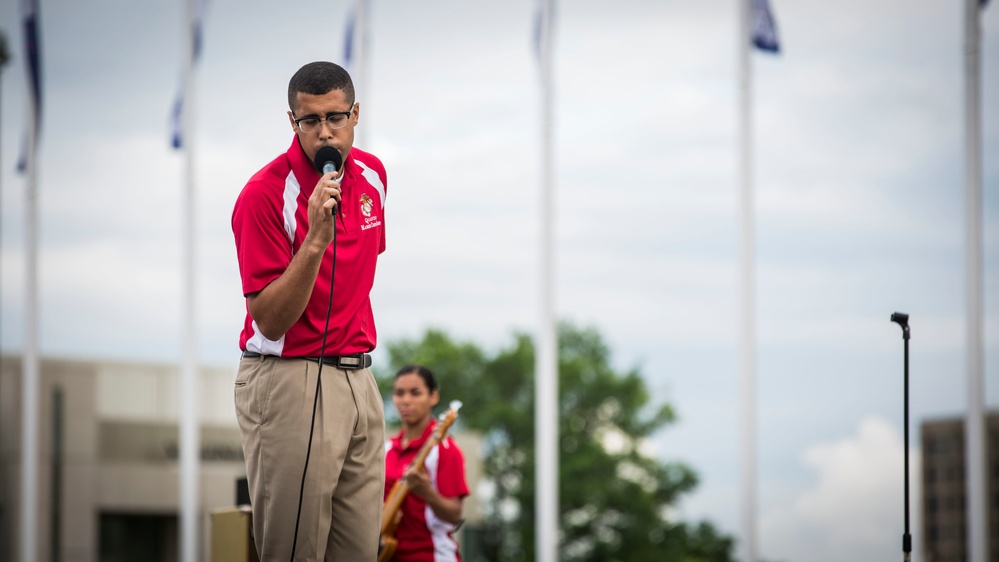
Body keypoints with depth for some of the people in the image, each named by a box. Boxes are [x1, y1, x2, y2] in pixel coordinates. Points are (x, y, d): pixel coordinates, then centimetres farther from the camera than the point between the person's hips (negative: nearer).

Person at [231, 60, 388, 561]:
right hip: (288, 383, -6)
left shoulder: (372, 174, 7)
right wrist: (315, 239, -28)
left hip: (358, 381, 6)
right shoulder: (263, 194, -15)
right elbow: (270, 321, -18)